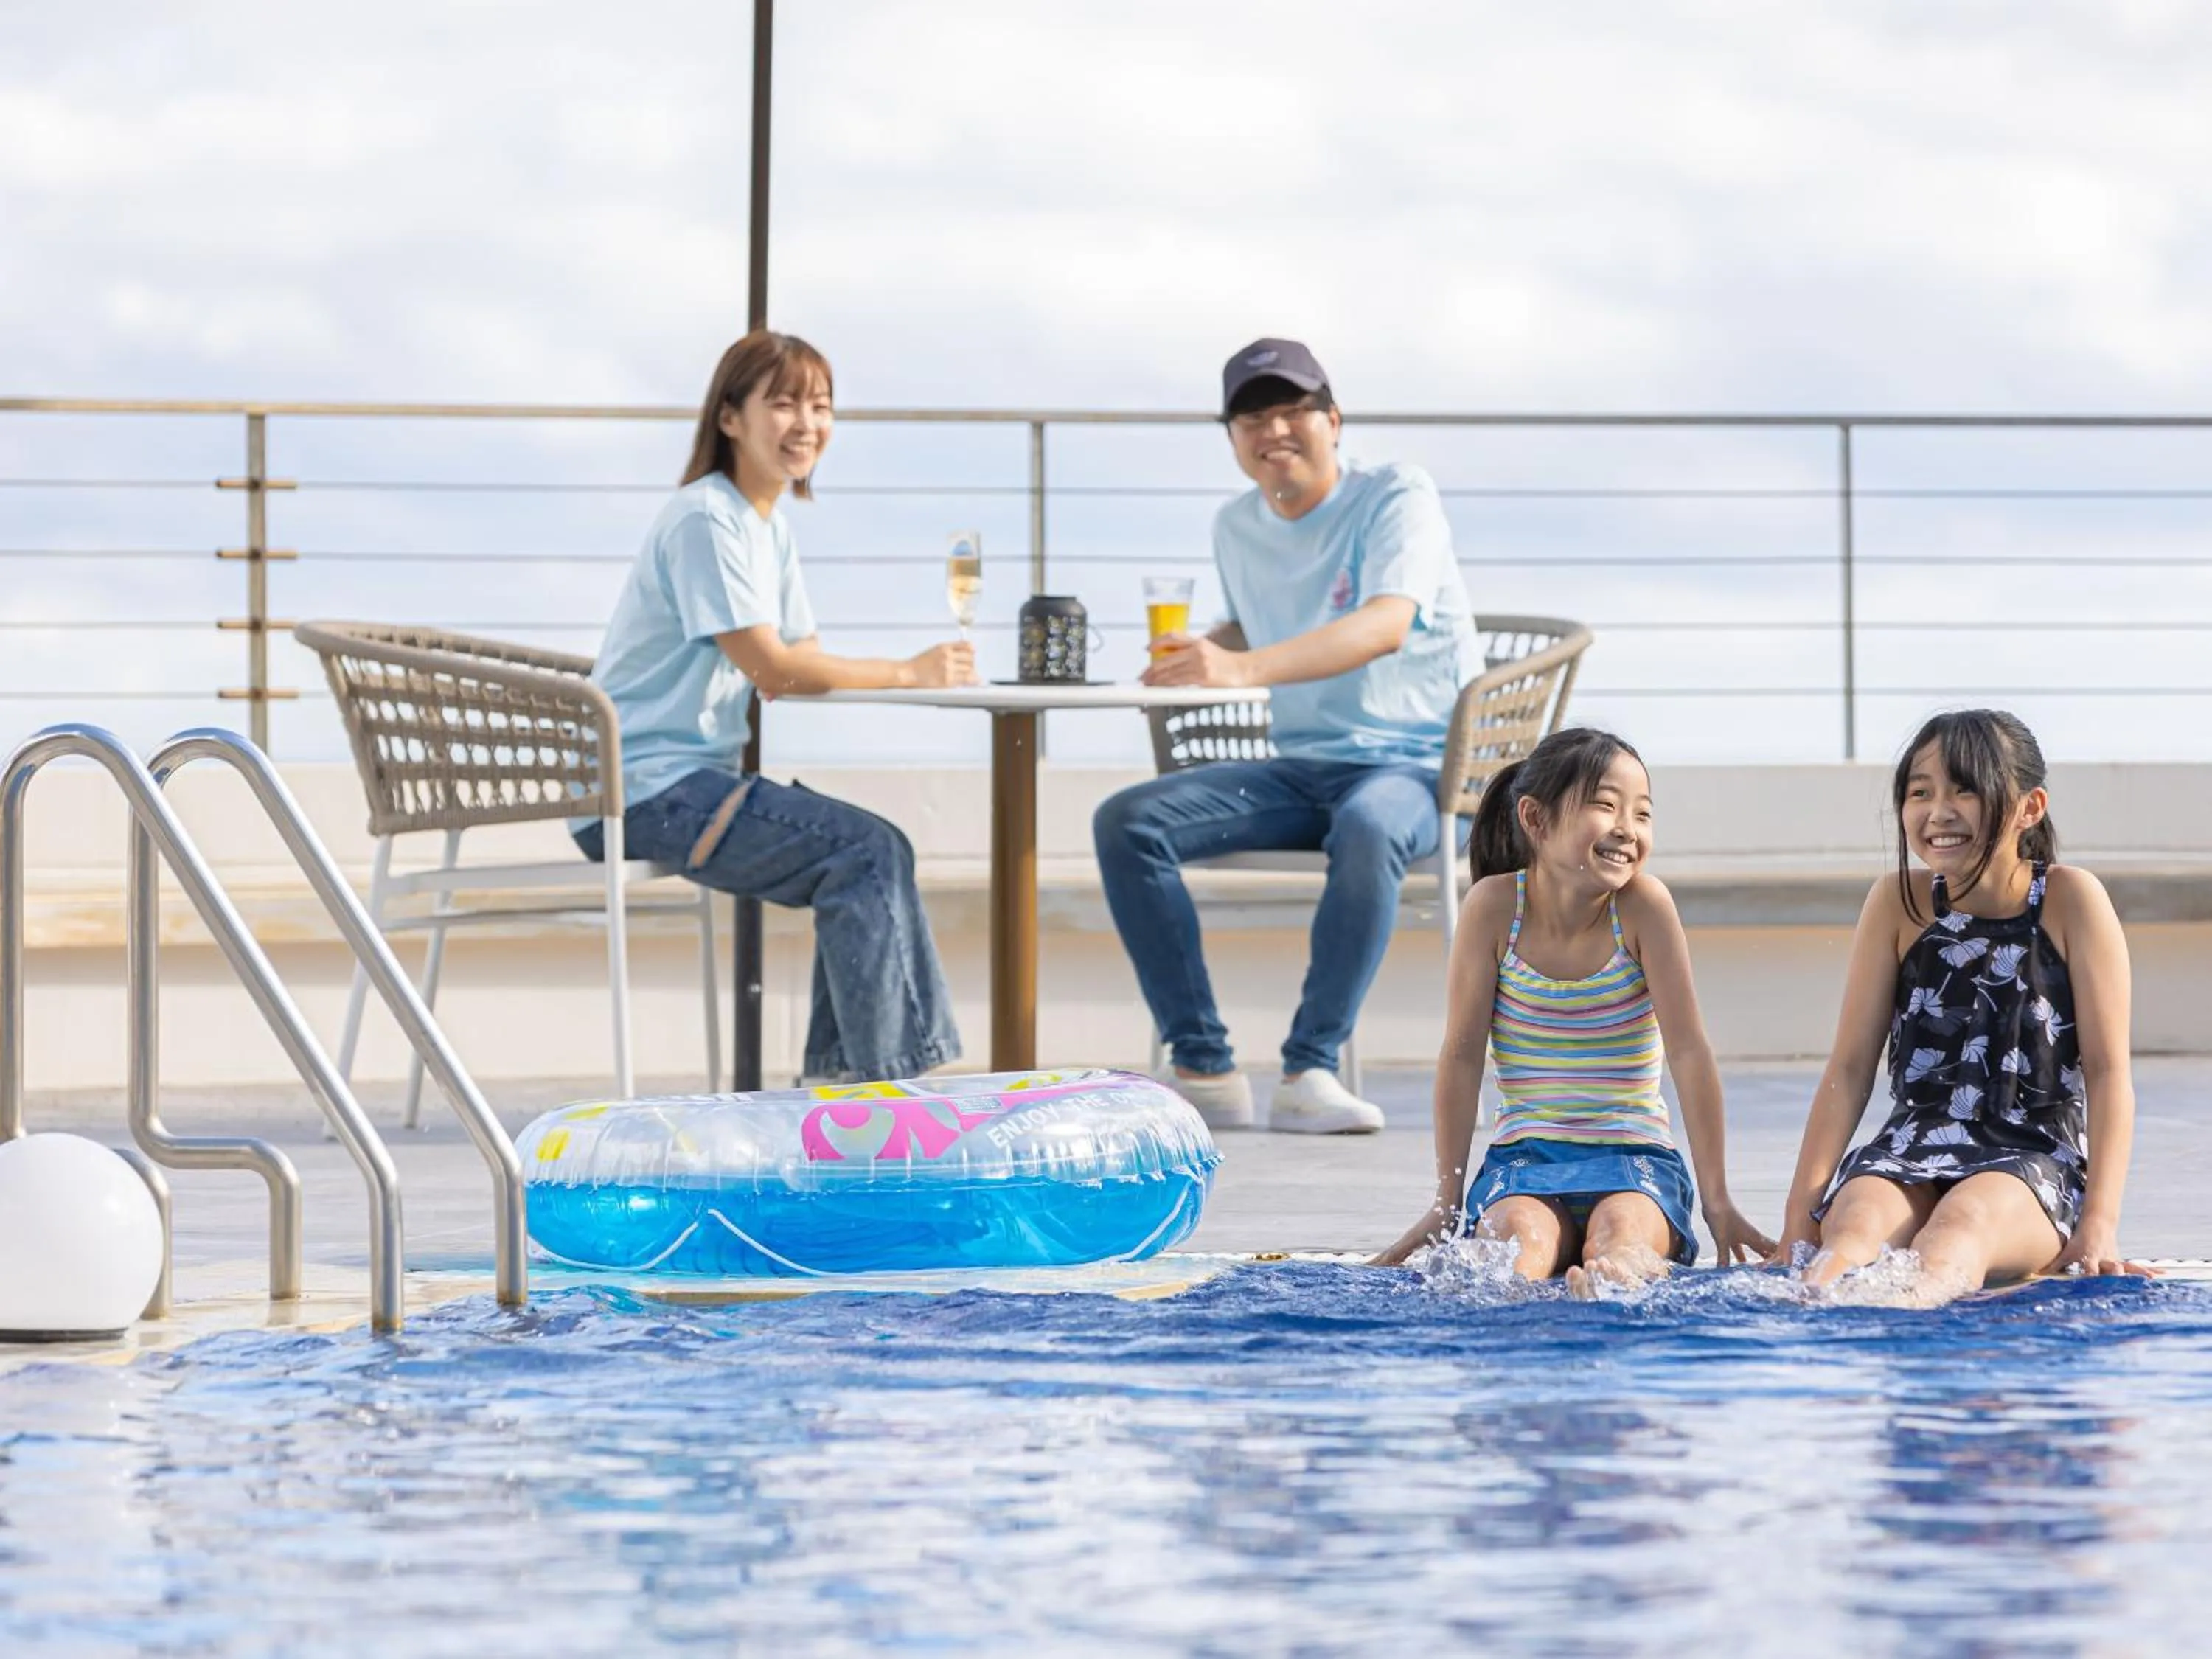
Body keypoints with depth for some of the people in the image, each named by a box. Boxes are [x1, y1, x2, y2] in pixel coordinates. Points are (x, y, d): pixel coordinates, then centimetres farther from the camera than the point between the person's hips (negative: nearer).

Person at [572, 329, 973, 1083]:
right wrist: (908, 673, -17)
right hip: (645, 788, -10)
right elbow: (770, 667, -20)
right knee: (868, 850, -17)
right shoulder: (705, 521, -15)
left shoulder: (770, 527, 15)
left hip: (691, 779, 10)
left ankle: (840, 1078, 5)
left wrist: (920, 675, -7)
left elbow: (797, 665, 10)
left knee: (867, 854, 2)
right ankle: (881, 1077, -14)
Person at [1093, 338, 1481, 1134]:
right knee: (1126, 822, -15)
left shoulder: (1396, 498, -11)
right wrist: (1199, 651, 3)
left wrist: (1243, 666, -44)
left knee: (1367, 828, -42)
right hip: (1300, 768, 6)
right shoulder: (1237, 528, 10)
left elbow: (1386, 625, -30)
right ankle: (1203, 1069, -19)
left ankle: (1310, 1069, -32)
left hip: (1416, 766, -6)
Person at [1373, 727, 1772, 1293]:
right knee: (1524, 1236, -34)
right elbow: (1462, 1055, -1)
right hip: (1525, 1158, 1)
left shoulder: (1643, 904, -7)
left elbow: (1689, 1051, -6)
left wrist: (1718, 1202, -7)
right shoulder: (1495, 906, -5)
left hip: (1634, 1155, -1)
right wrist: (1448, 1200, -1)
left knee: (1623, 1231, -36)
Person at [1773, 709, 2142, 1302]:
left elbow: (2108, 1071, -3)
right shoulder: (1899, 903, 6)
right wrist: (1801, 1216, -3)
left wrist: (2100, 1224, -14)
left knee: (1961, 1224, -38)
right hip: (1912, 1151, 3)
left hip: (2035, 1160, -3)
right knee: (1857, 1223, -34)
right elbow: (1850, 1067, 6)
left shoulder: (2070, 899, -1)